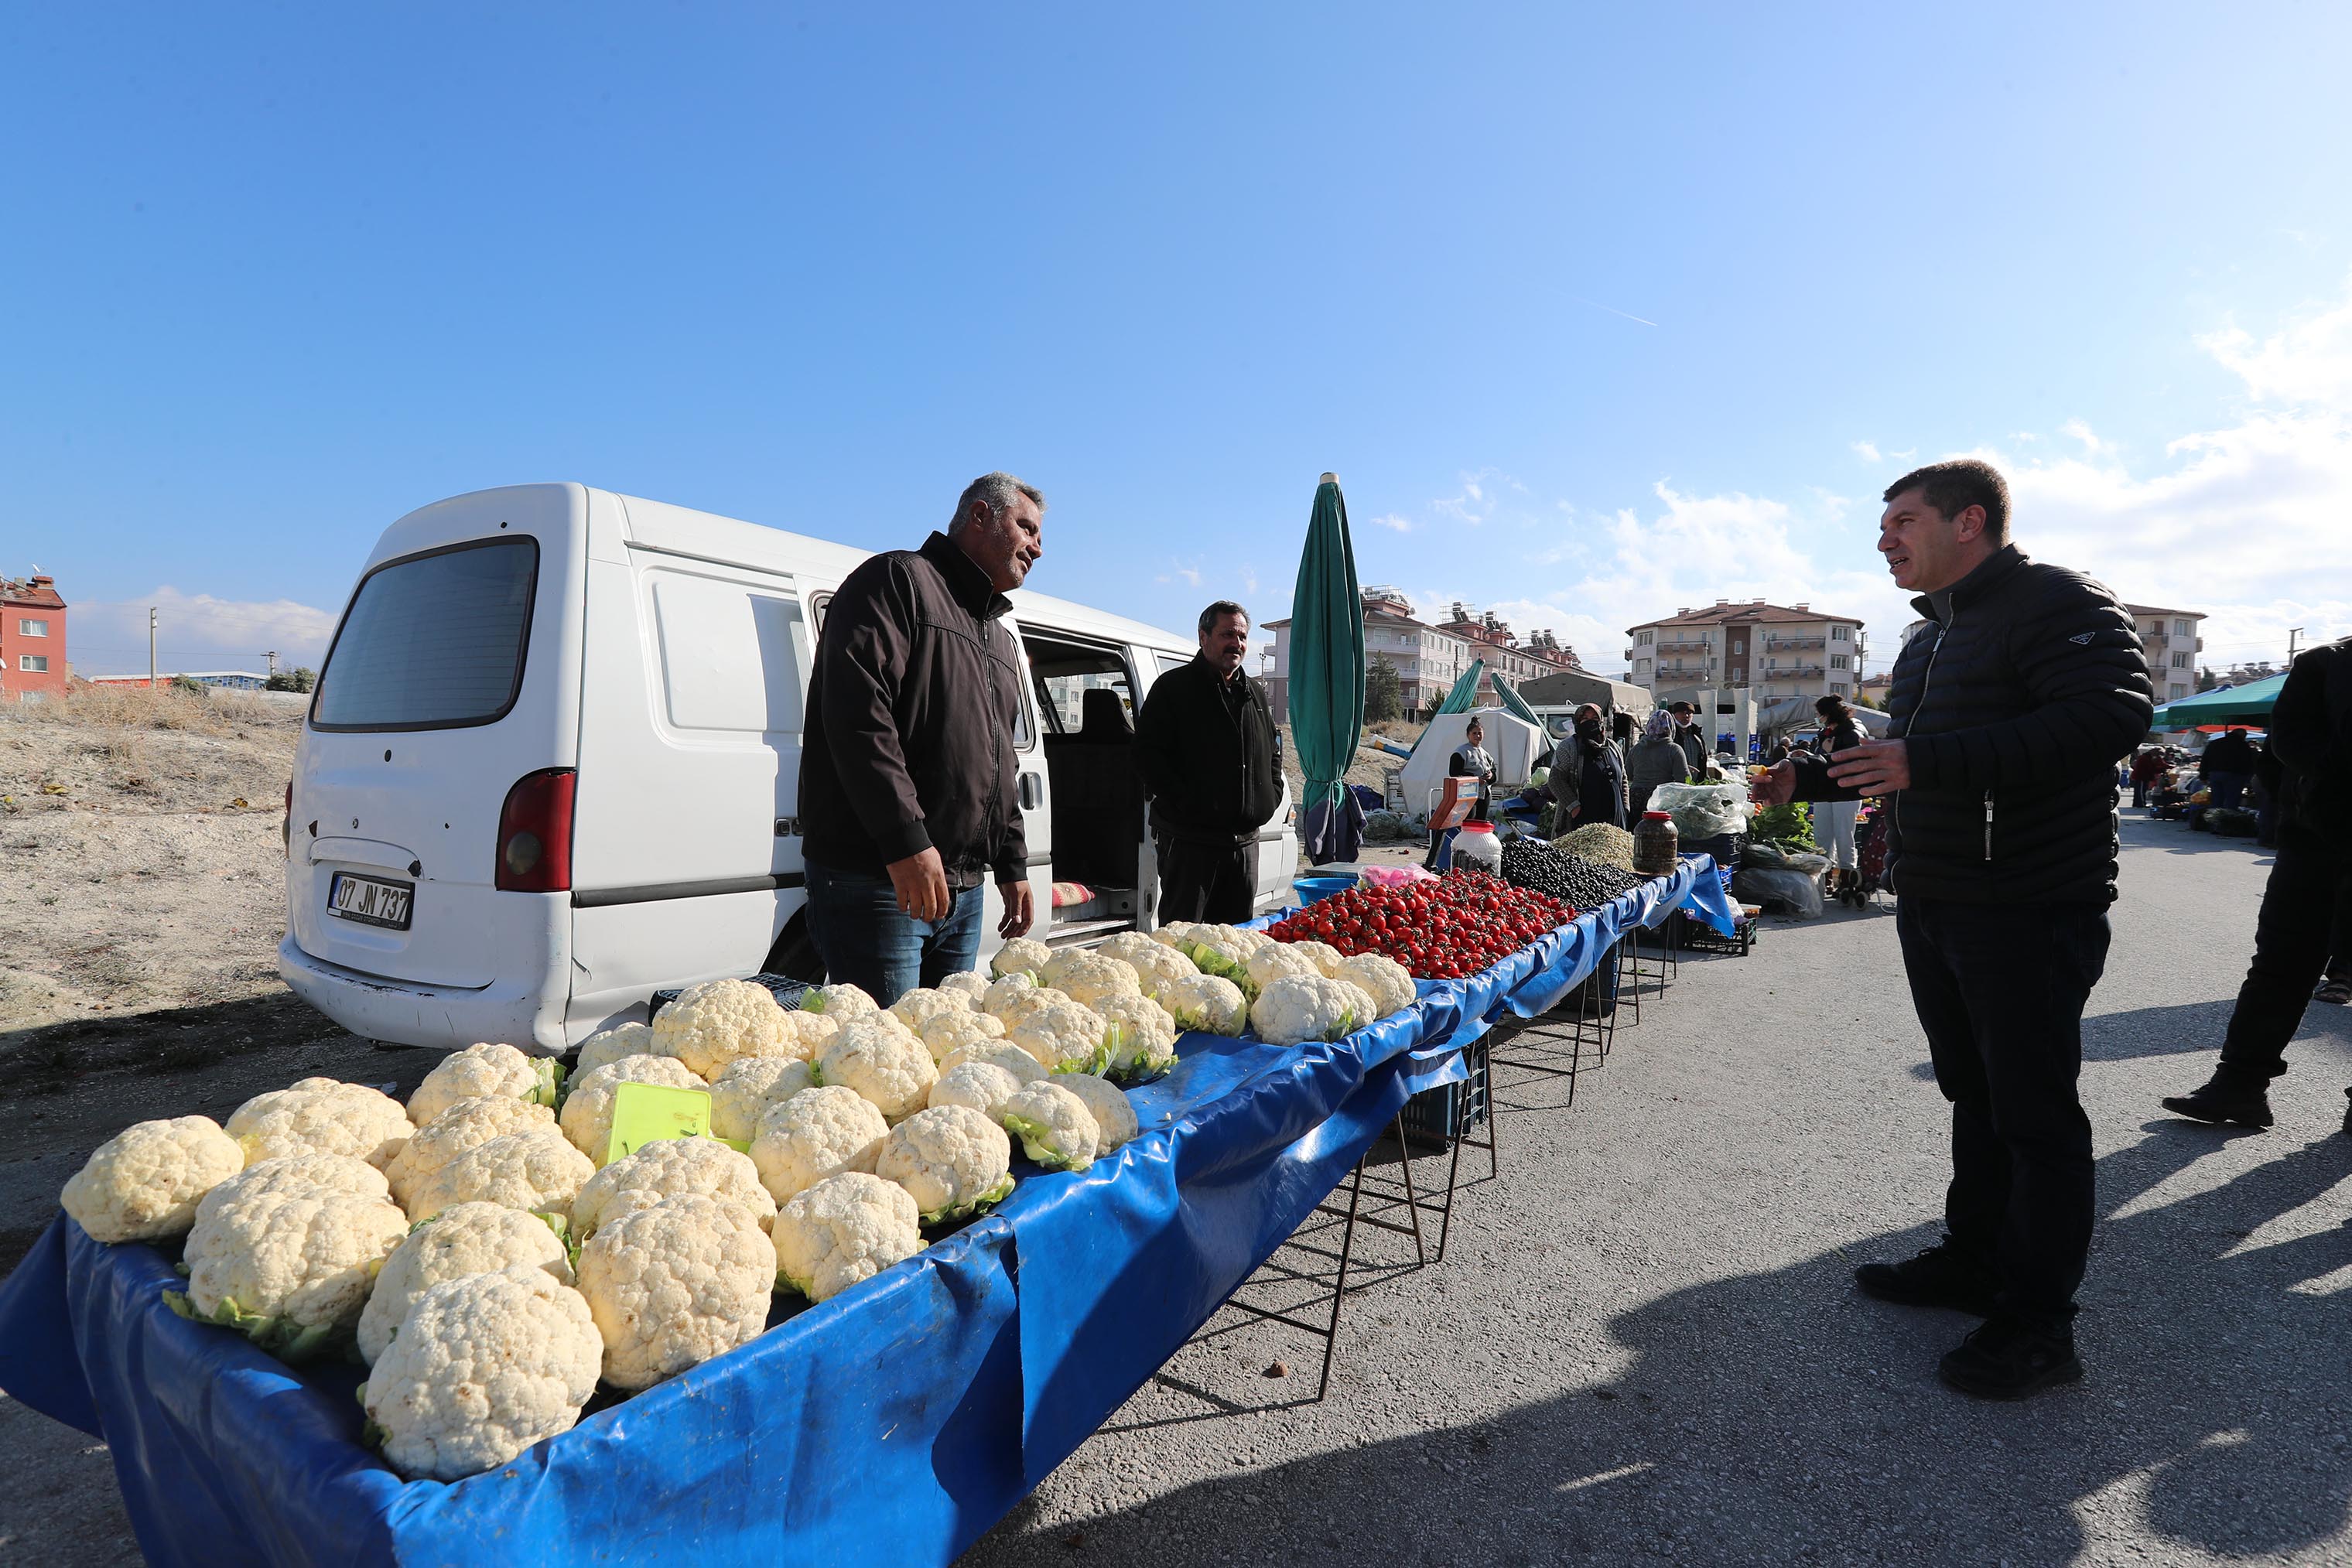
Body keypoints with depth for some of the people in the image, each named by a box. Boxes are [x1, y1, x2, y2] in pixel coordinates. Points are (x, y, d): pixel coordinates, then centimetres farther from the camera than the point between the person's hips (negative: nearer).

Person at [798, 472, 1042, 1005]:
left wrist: (1012, 864, 20)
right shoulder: (898, 580, -4)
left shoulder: (1001, 641, 24)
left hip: (965, 889, 9)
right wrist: (907, 841, -25)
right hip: (878, 880, -8)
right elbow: (858, 714, -18)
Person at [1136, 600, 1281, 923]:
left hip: (1243, 841, 6)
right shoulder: (1174, 687, -3)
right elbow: (1148, 752, -11)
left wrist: (1271, 797, 10)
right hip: (1189, 839, -6)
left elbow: (1273, 754, 27)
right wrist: (1186, 803, -17)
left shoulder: (1256, 694, 18)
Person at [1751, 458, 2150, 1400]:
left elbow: (2113, 716, -27)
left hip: (2029, 915, -9)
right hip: (1933, 910, 9)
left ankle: (2038, 1325, 15)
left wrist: (1926, 761, -31)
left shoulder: (2059, 605, -11)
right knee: (1975, 1096, 18)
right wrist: (1810, 781, 16)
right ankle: (1973, 1261, 33)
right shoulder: (1933, 634, 18)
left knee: (2036, 1115, 2)